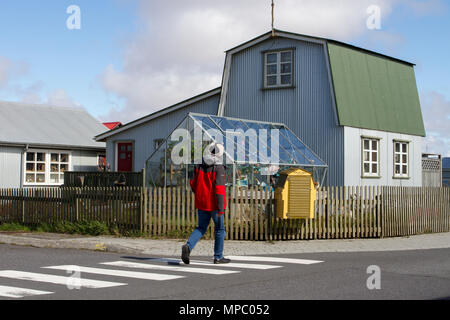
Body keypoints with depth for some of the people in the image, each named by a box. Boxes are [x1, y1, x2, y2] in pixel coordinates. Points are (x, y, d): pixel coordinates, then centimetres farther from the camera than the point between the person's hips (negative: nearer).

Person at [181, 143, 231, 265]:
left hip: (201, 203, 5)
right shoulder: (218, 168, -15)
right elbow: (219, 189, -20)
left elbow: (193, 184, 10)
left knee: (201, 228, 15)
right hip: (214, 204, -5)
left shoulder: (199, 166, 3)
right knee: (219, 229, 11)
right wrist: (221, 208, -20)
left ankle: (188, 246, -10)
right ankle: (218, 257, 16)